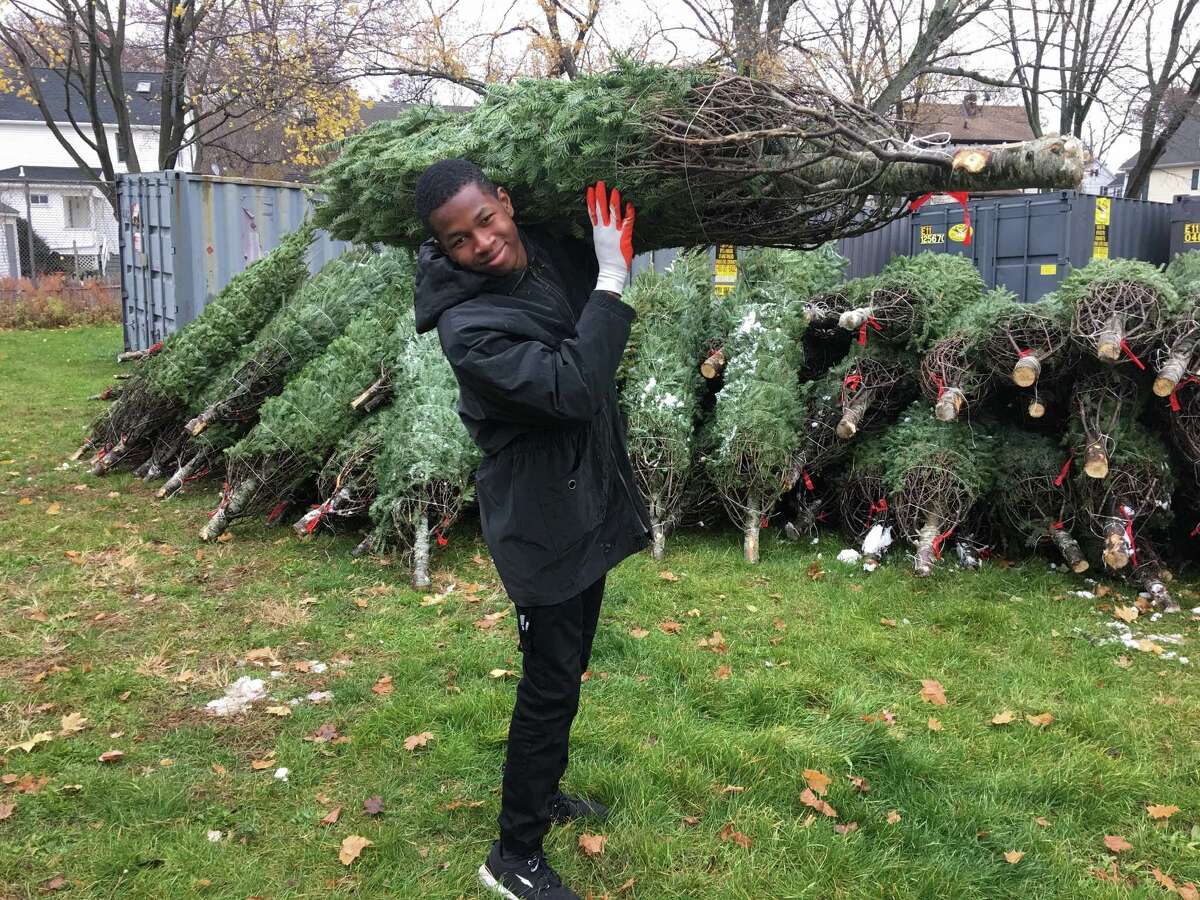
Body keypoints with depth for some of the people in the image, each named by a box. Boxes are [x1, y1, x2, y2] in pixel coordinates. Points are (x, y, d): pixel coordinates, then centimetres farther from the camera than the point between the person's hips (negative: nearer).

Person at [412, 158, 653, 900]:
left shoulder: (554, 250, -1)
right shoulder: (469, 326, -25)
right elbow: (571, 388, -35)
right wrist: (612, 284, -30)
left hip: (588, 500, 8)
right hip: (541, 518, -8)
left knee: (566, 670, 22)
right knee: (551, 683, 1)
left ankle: (543, 794, 42)